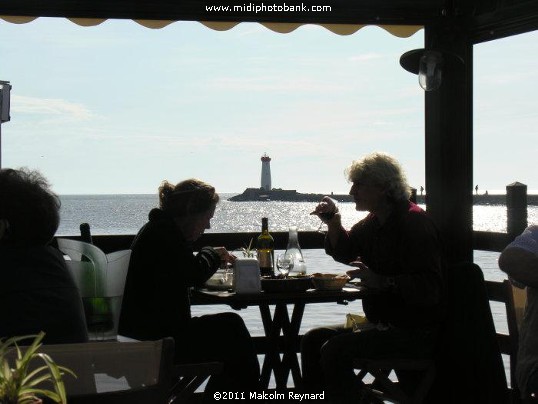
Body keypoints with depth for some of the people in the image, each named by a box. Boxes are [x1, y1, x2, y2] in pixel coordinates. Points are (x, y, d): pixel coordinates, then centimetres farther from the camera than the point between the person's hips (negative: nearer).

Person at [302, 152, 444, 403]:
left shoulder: (414, 222, -17)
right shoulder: (374, 222, 12)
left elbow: (429, 288, -26)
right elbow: (344, 253, 29)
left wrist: (381, 281, -35)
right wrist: (333, 221, 11)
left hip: (416, 332, -10)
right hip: (382, 323, 10)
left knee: (334, 350, -25)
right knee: (313, 340, 6)